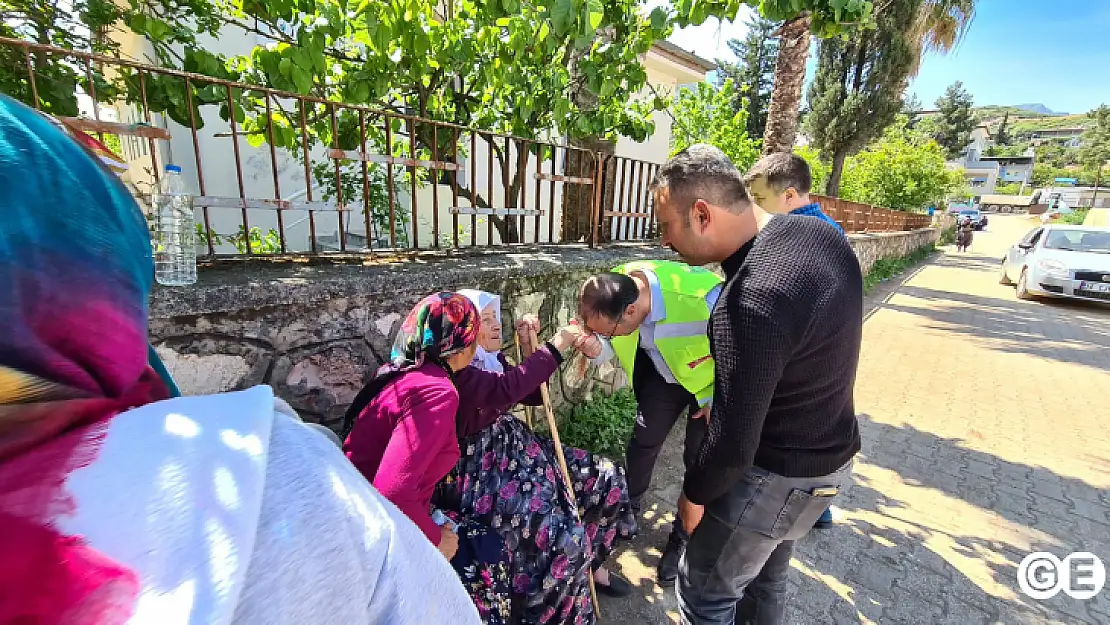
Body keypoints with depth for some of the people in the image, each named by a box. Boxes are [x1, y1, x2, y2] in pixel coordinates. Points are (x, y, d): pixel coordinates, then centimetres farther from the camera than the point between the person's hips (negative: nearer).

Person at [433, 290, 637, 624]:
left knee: (607, 477, 3)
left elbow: (534, 395, 12)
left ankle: (590, 564, 25)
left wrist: (529, 347, 0)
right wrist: (555, 347, -28)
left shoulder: (492, 358, 9)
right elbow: (505, 389, -34)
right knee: (564, 535, -25)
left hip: (514, 447, 9)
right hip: (480, 469, -9)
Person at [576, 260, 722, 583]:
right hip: (664, 371, 4)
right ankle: (628, 507, 37)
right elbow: (612, 346, -8)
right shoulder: (615, 290, -26)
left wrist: (716, 399, -15)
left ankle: (683, 536, 27)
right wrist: (594, 346, -32)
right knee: (643, 441, 11)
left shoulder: (704, 298, -42)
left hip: (714, 378, -4)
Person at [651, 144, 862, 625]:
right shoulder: (820, 233, -4)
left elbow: (733, 445, -28)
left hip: (777, 479, -8)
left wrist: (694, 493, -8)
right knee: (766, 576, 29)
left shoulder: (751, 303, -34)